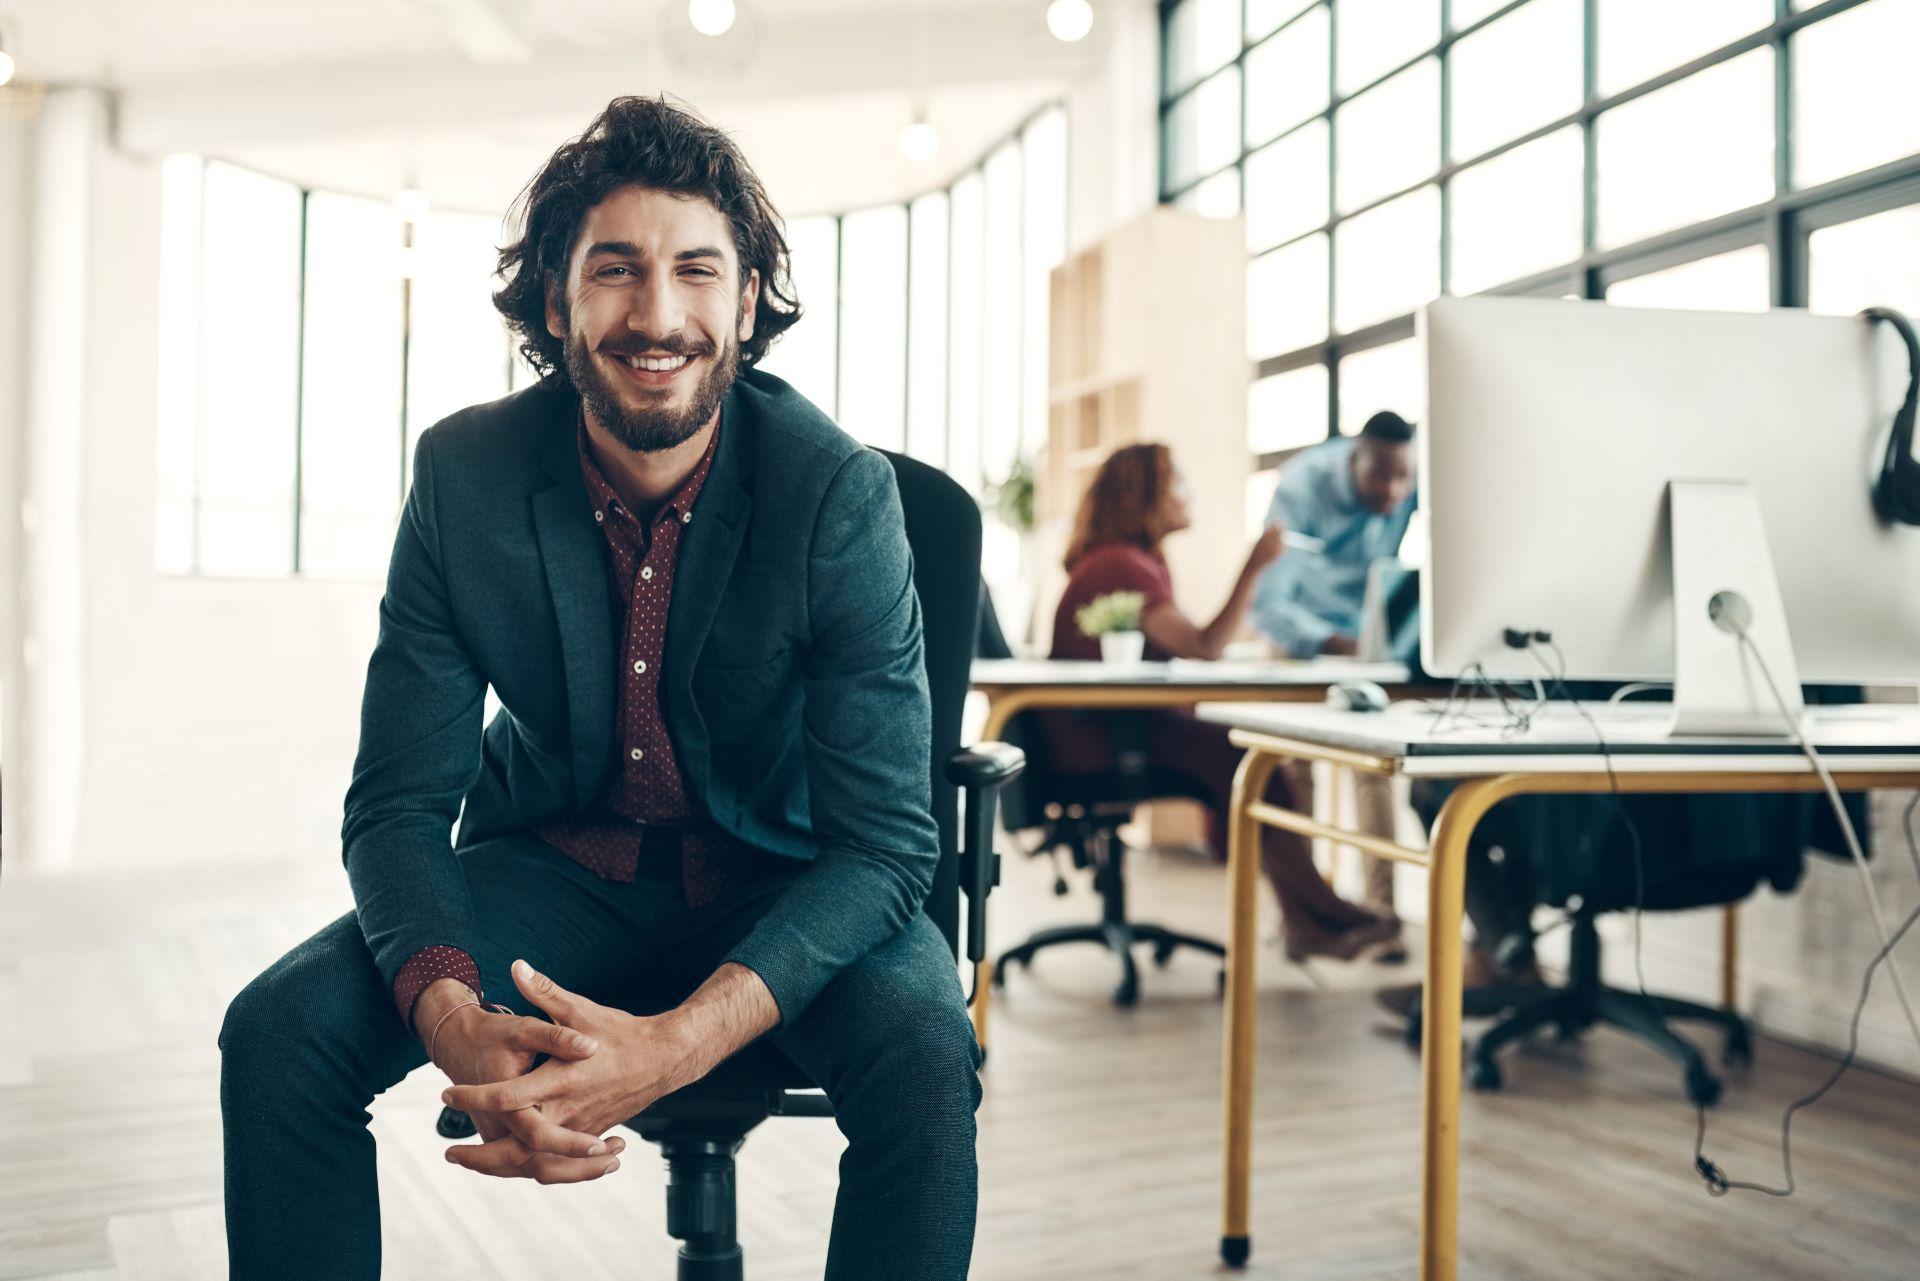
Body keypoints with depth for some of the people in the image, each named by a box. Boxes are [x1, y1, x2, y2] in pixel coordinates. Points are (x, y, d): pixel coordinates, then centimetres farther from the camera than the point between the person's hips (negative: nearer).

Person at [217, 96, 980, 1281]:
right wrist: (457, 1023, -34)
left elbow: (885, 840, -23)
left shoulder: (840, 490, -21)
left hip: (784, 880, -2)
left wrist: (673, 1045, -40)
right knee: (277, 1032, -20)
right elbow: (398, 804, -11)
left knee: (925, 1056, -31)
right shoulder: (464, 474, -13)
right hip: (557, 863, 2)